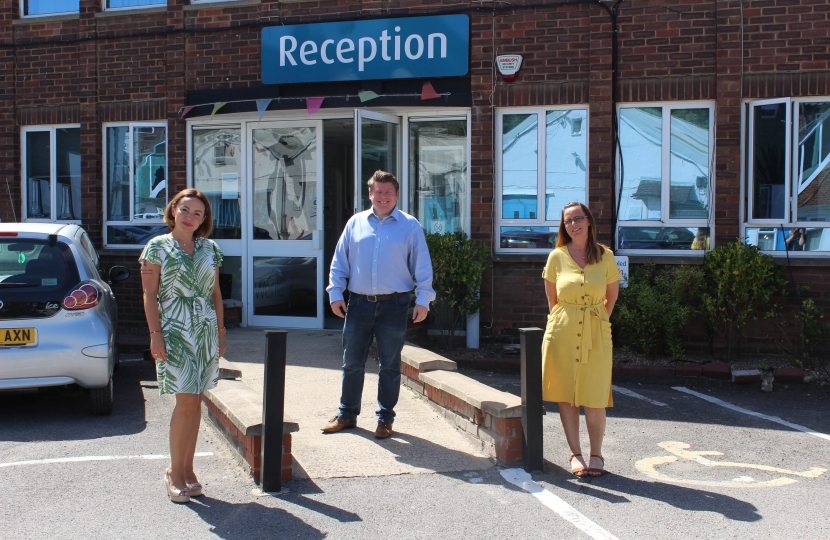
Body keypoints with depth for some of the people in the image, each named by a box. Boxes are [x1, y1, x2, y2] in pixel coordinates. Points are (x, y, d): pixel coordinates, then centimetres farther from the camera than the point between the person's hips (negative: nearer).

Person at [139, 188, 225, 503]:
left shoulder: (210, 249, 10)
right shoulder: (157, 247, -1)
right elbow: (149, 294, -4)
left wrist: (220, 330, 10)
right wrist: (155, 334, -11)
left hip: (205, 331, 5)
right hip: (175, 331, -4)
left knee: (195, 402, 7)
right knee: (187, 401, -8)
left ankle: (187, 469, 16)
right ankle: (174, 472, 6)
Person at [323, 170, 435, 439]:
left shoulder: (410, 226, 1)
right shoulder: (356, 223, 7)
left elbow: (422, 265, 0)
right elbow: (340, 261, 9)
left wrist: (423, 300, -6)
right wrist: (336, 293, 2)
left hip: (393, 305, -2)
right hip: (359, 303, 2)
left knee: (390, 366, 6)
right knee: (352, 363, 9)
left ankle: (385, 419, 18)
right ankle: (347, 415, 23)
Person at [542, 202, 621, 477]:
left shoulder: (605, 256, 1)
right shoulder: (557, 257, 1)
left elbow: (612, 297, 12)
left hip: (596, 333, 0)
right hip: (562, 333, 0)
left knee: (595, 398, 0)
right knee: (565, 395, 2)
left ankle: (596, 454, 15)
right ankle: (575, 454, 13)